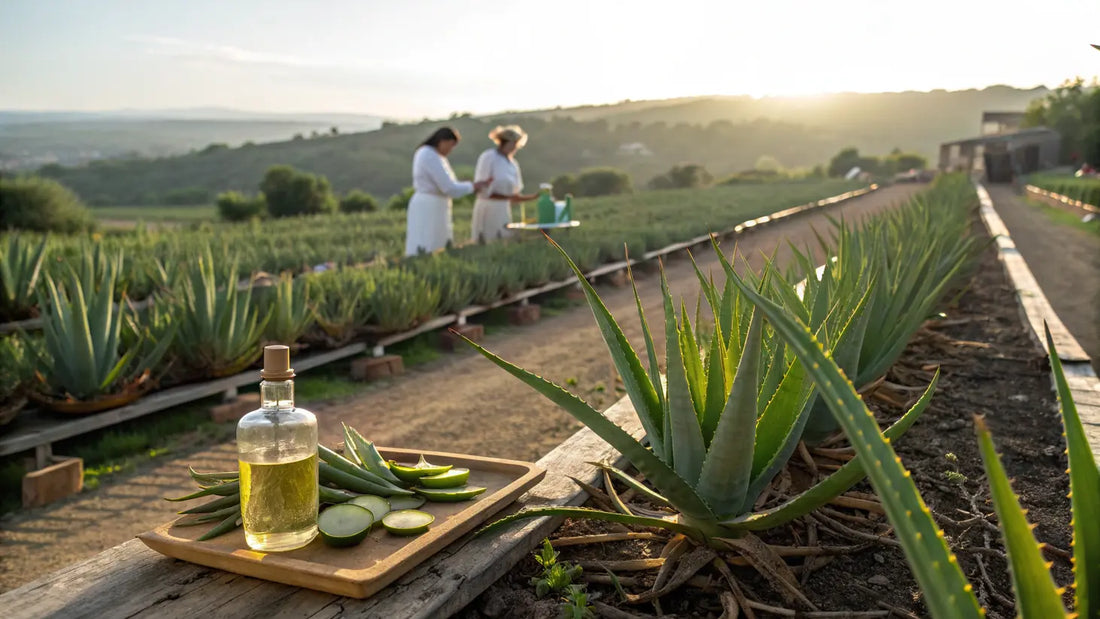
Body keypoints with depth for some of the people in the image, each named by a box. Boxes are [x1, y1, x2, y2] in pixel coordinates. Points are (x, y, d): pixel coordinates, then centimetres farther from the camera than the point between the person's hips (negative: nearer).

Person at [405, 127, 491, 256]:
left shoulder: (428, 154, 15)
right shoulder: (431, 157, -18)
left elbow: (445, 183, 18)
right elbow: (449, 188, -19)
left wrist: (476, 185, 9)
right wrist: (472, 187, -2)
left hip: (429, 207, 11)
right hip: (429, 208, -11)